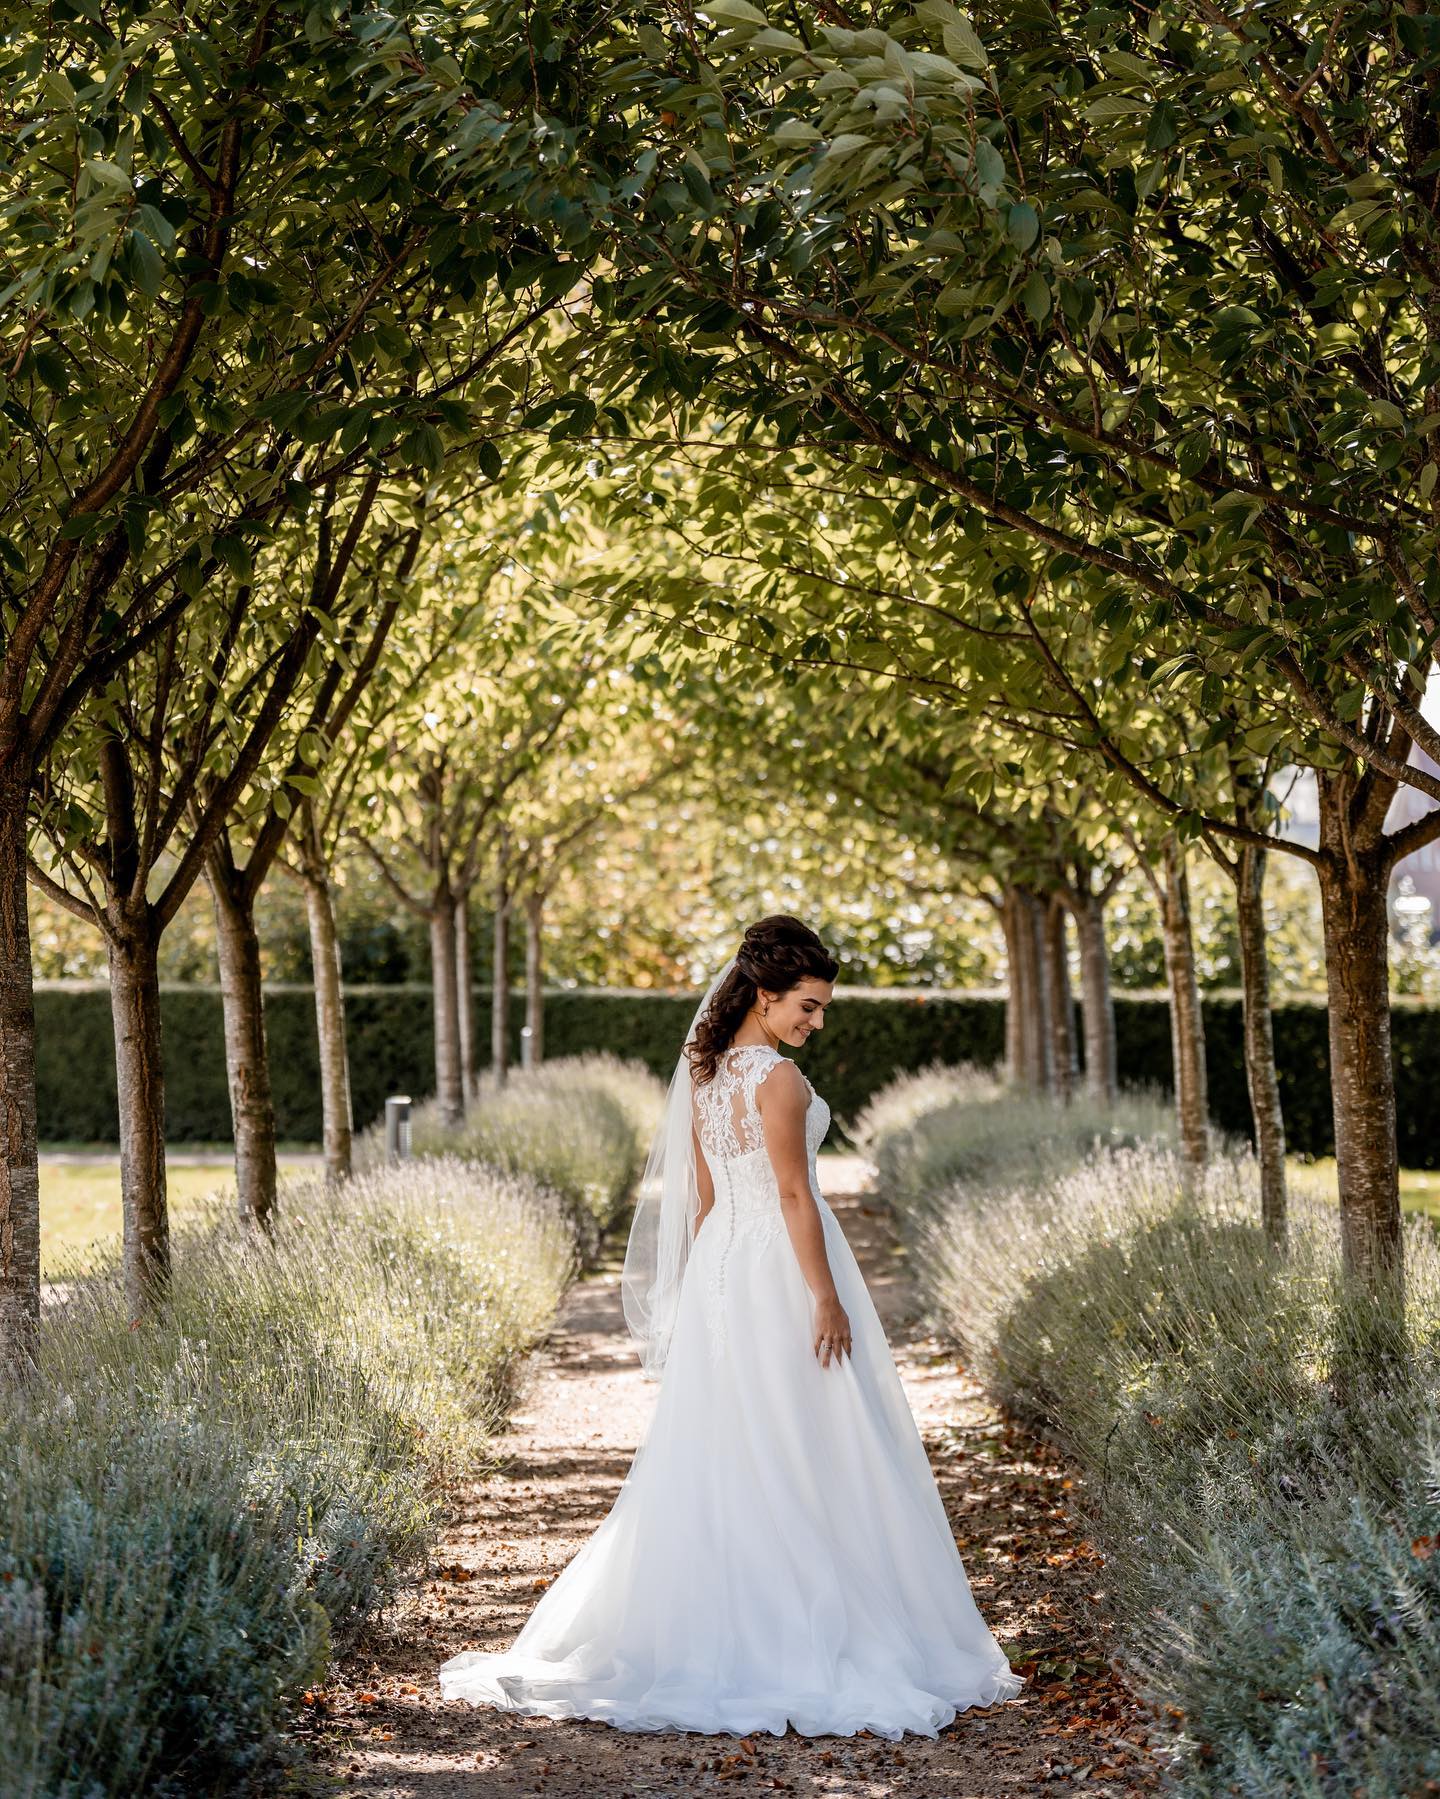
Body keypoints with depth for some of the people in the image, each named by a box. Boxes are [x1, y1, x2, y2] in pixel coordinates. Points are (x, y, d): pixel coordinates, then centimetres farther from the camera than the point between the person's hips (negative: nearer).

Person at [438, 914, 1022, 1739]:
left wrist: (712, 1288, 19)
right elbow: (794, 1193, -18)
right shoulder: (779, 1079, -16)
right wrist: (827, 1298, -16)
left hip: (720, 1267, 8)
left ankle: (708, 1632, 16)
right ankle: (804, 1633, 4)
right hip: (783, 1271, -8)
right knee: (797, 1456, -1)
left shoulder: (704, 1071, 9)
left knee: (718, 1455, 12)